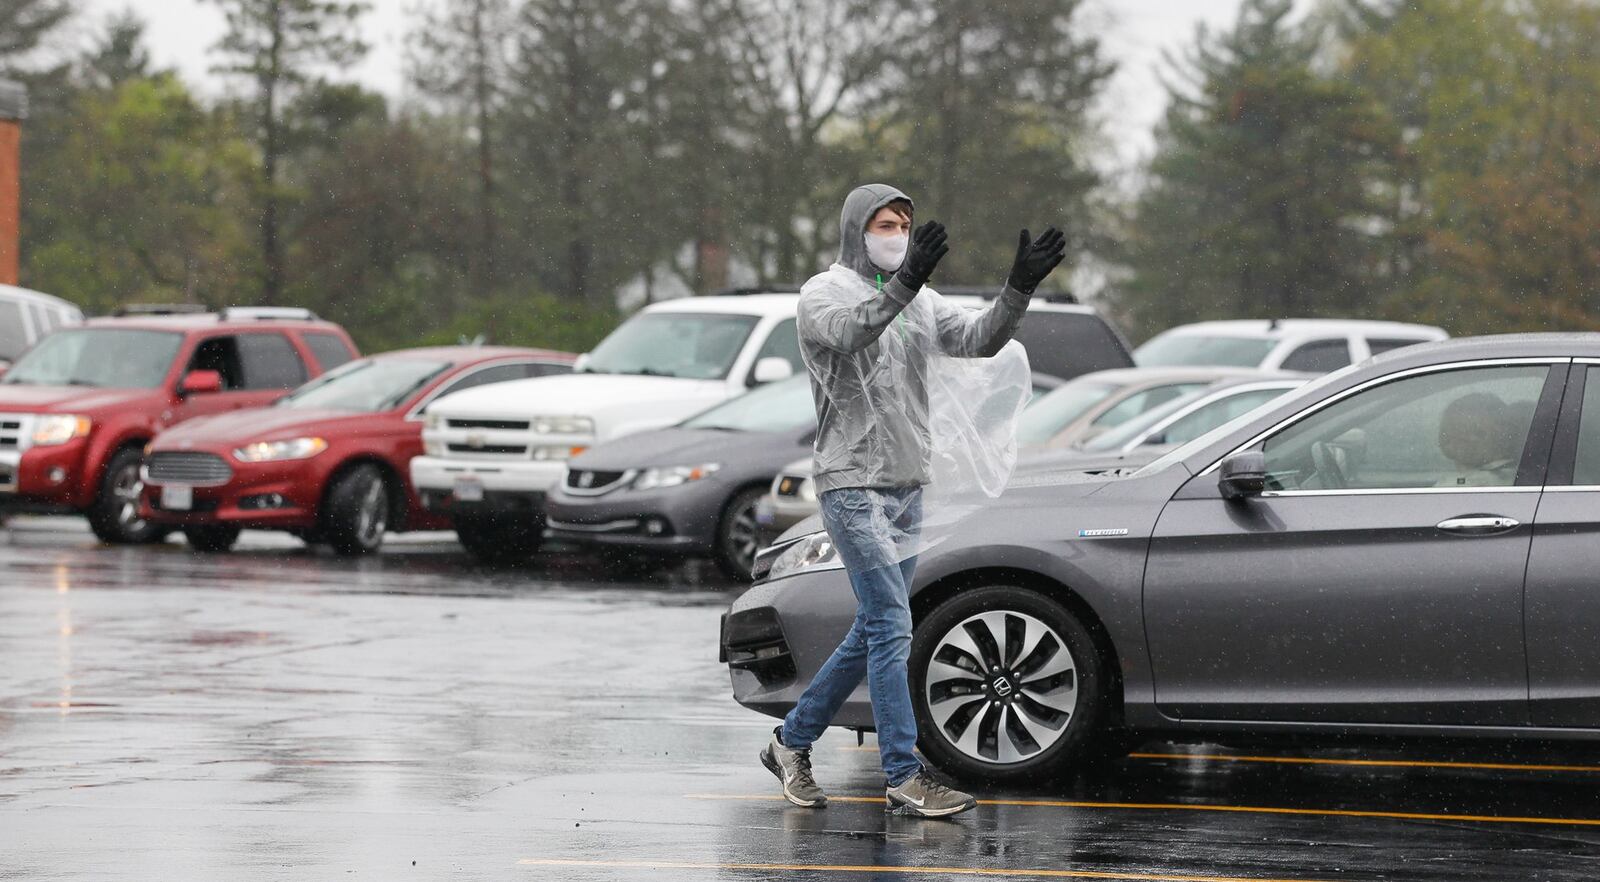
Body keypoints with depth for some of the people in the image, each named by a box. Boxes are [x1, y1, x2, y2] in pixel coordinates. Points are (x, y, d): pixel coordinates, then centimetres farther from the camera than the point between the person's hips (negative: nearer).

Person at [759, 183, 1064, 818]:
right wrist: (901, 285, -43)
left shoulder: (920, 301, 14)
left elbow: (979, 339, 0)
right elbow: (849, 332, -27)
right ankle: (905, 777, -12)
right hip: (852, 483, -7)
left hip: (907, 486, 7)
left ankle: (792, 743, 25)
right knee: (892, 628, -13)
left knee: (873, 633, 12)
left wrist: (1019, 289, -17)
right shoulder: (825, 293, -4)